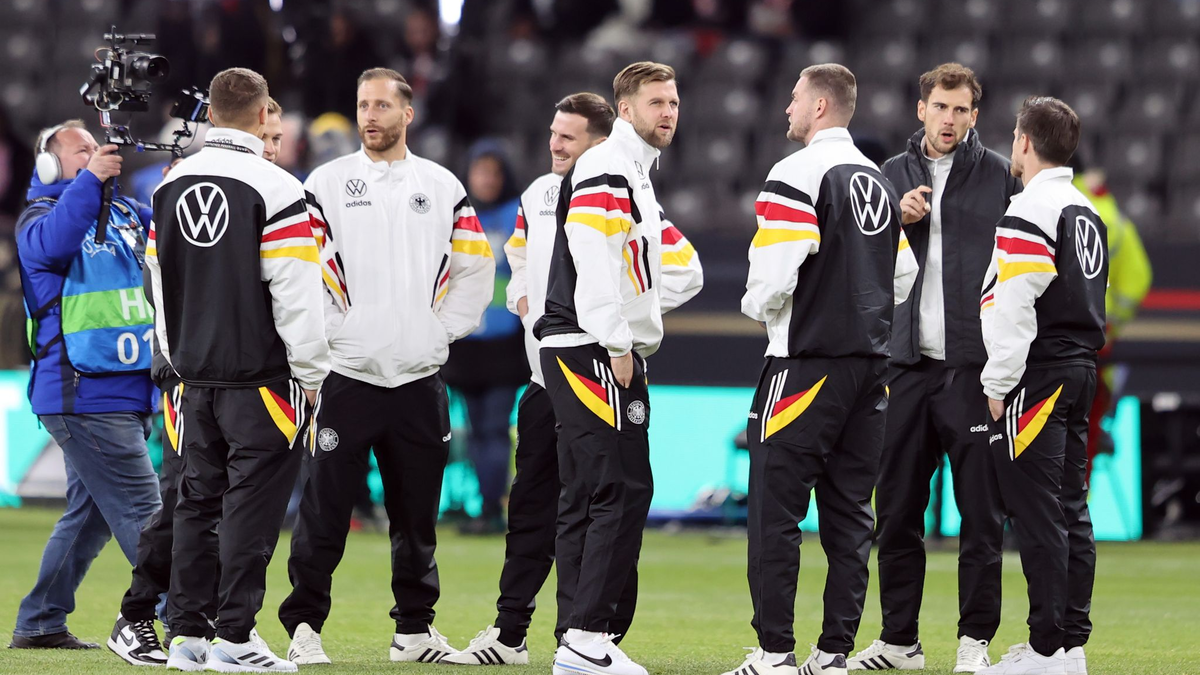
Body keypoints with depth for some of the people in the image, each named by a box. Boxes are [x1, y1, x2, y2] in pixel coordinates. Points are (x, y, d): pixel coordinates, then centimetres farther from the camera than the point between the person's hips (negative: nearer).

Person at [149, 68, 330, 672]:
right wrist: (311, 374, -5)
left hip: (196, 374, 6)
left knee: (197, 500, 12)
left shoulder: (170, 187, 8)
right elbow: (297, 293, -14)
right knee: (251, 503, -3)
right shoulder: (276, 190, -12)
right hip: (260, 374, -6)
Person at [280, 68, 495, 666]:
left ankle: (414, 628, 17)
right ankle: (304, 626, 1)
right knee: (324, 509, -6)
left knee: (417, 513, 7)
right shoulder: (327, 183, 2)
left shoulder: (442, 187, 11)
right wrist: (322, 329, -6)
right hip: (345, 374, -3)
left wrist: (443, 329, 7)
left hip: (419, 379, 3)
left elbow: (475, 268, 17)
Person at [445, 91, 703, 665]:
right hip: (544, 376, 7)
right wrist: (521, 297, 14)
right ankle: (508, 634, 18)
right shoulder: (538, 195, 11)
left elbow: (684, 272, -15)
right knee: (530, 508, 12)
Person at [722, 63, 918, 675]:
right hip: (870, 363, 7)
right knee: (849, 510, 9)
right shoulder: (880, 183, 14)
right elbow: (902, 276, 18)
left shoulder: (796, 176, -11)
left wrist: (756, 305, 3)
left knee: (776, 509, -3)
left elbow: (773, 275, -18)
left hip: (807, 364, -7)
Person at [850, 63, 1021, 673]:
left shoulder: (1000, 177, 2)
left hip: (976, 367, -3)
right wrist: (899, 222, -8)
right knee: (897, 508, 6)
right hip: (908, 364, 4)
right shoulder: (892, 176, 13)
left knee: (980, 510, -1)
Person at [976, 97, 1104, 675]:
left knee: (1038, 515, -7)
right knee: (1070, 512, 11)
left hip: (1036, 381, -9)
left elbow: (1014, 307, -18)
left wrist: (998, 385, -14)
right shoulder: (1088, 213, 16)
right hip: (1080, 374, 9)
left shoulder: (1030, 213, -13)